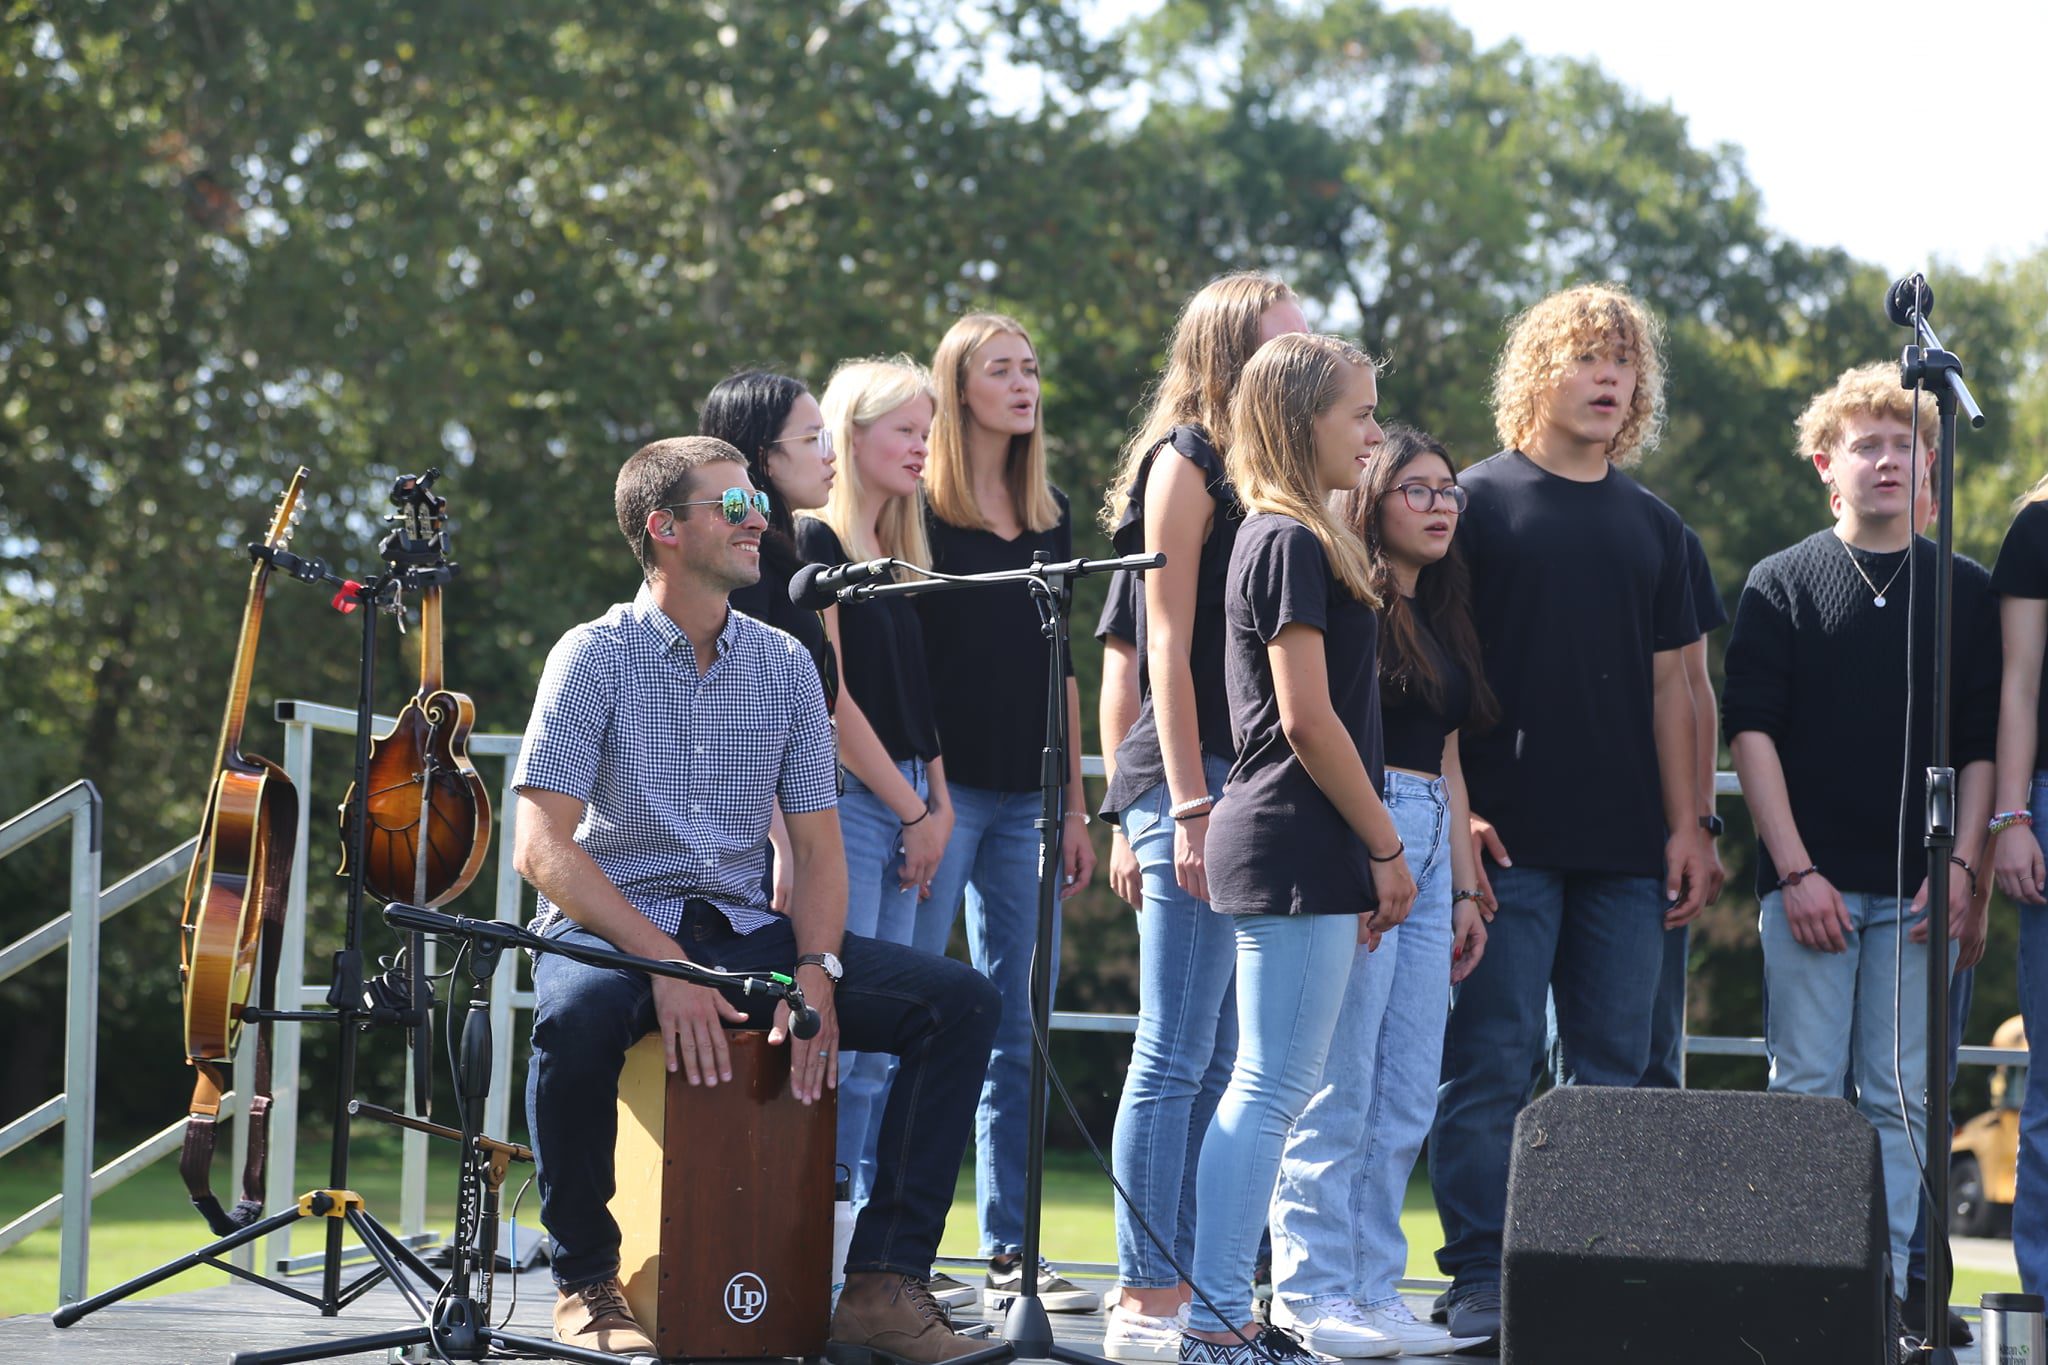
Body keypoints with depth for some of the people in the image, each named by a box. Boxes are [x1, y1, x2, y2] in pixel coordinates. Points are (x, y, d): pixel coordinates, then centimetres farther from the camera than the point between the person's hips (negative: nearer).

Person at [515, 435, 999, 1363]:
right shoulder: (596, 656, -6)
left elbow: (815, 844, 7)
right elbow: (542, 848, -14)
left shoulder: (784, 666, 8)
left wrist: (816, 971, -12)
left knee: (960, 1002, -13)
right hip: (610, 927, -5)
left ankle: (885, 1281, -13)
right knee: (577, 1015, -40)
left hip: (744, 930, 5)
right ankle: (586, 1280, -17)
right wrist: (664, 965, -25)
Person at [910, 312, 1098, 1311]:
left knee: (1019, 1032, 6)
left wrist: (1074, 805, 14)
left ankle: (1011, 1253, 10)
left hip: (1025, 797, 6)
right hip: (943, 785, -6)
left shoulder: (1050, 515, 16)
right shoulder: (918, 509, -2)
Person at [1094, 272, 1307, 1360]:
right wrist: (1192, 806, -15)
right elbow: (1168, 644, -10)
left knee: (1216, 1059, 8)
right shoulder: (1187, 461, -4)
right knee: (1178, 1056, -7)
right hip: (1195, 778, -8)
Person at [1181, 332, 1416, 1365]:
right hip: (1296, 848, -10)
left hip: (1282, 850, 10)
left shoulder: (1285, 537, 18)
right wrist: (1387, 849, -11)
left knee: (1268, 1087, 11)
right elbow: (1308, 718, -17)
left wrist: (1363, 855, 17)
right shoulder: (1292, 543, -12)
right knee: (1273, 1087, -8)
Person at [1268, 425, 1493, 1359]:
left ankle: (1373, 1289, 11)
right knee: (1340, 1089, -7)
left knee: (1407, 1101, 6)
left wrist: (1463, 885, 18)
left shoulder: (1443, 618, 21)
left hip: (1425, 852, 8)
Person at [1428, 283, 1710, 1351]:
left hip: (1627, 849, 4)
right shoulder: (1477, 502, 2)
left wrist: (1687, 825, 8)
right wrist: (1454, 811, -10)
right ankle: (1480, 1277, -1)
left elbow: (1668, 685, 16)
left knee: (1614, 1069, 5)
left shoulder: (1652, 526, 16)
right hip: (1508, 840, -4)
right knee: (1493, 1064, -5)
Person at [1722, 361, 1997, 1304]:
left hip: (1918, 889, 1)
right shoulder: (1783, 584, 5)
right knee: (1808, 1091, -2)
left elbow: (1982, 746, 9)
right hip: (1810, 883, -1)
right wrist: (1796, 871, -8)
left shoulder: (1965, 592, 10)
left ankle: (1890, 1281, 4)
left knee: (1903, 1099, 1)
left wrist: (1961, 870, -4)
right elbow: (1750, 730, 0)